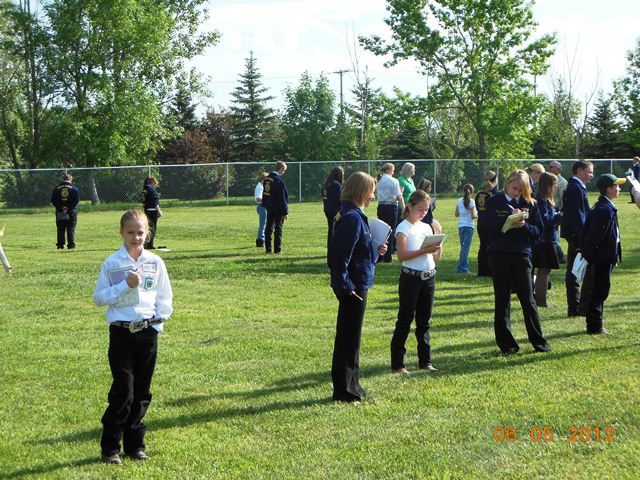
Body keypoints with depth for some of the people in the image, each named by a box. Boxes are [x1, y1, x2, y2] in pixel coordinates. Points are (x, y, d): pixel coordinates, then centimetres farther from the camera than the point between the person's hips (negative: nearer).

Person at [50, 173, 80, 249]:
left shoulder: (57, 188, 5)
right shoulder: (74, 188, -3)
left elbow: (53, 200, 2)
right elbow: (77, 200, -8)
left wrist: (60, 207, -1)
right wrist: (70, 207, -6)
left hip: (60, 212, 2)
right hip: (71, 212, -2)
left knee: (60, 229, 8)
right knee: (71, 229, 2)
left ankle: (60, 245, 6)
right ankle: (71, 245, -2)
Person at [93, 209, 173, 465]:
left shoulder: (155, 263, 5)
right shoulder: (112, 264, -3)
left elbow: (165, 297, 12)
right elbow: (99, 297, -4)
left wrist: (158, 321, 0)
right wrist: (125, 285, -14)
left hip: (148, 331, 3)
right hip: (121, 332, -3)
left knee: (142, 392, 8)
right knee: (123, 391, -8)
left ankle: (134, 444, 21)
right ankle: (110, 447, 4)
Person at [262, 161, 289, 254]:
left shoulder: (267, 178, 6)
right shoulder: (278, 181, -19)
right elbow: (282, 198, -17)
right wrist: (285, 212, -13)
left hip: (269, 208, 7)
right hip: (278, 209, -7)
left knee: (269, 228, 12)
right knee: (278, 229, 1)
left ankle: (268, 248, 14)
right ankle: (277, 249, 3)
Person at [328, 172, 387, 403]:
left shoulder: (350, 215, 11)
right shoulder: (353, 218, -20)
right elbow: (341, 254, -24)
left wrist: (375, 251, 11)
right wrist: (346, 286, -23)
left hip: (354, 286, 10)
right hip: (354, 287, -10)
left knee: (348, 336, 17)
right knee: (349, 337, -2)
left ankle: (351, 386, 28)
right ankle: (344, 390, 7)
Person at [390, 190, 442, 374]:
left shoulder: (427, 227, 13)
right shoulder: (403, 227, -6)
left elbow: (435, 257, 13)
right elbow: (402, 255, -19)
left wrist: (438, 246, -7)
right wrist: (424, 250, -27)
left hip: (429, 277, 6)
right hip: (411, 278, -6)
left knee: (424, 321, 10)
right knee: (405, 320, -2)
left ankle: (425, 361, 17)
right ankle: (397, 364, 3)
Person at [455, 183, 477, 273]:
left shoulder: (459, 201, 5)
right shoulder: (471, 202, -9)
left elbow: (456, 214, 10)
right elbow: (473, 216, -12)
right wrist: (477, 215, 8)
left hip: (460, 226, 5)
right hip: (469, 226, -5)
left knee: (463, 247, 15)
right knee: (466, 247, -3)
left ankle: (462, 267, 16)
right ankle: (463, 268, -7)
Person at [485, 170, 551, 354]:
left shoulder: (529, 204, 5)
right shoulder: (494, 202, 1)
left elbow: (538, 231, 3)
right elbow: (490, 228, -6)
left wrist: (524, 225, -16)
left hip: (521, 255, 1)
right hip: (499, 255, 0)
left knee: (528, 300, 0)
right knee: (502, 301, 4)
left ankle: (539, 342, 8)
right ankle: (507, 344, 12)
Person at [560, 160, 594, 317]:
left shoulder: (571, 187, 16)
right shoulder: (577, 188, -15)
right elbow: (578, 215, -20)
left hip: (573, 236, 11)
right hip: (578, 235, -11)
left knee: (572, 271, 11)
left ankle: (573, 308, 16)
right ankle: (584, 306, -5)